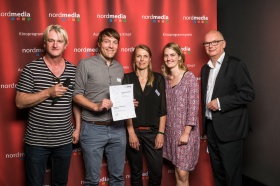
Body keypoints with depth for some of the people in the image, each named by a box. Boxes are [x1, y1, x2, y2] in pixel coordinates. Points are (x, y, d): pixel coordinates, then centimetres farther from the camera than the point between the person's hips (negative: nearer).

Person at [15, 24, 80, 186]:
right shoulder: (31, 69, -7)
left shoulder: (73, 70, 2)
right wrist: (48, 92, -22)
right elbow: (20, 102, -11)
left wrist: (78, 128, 5)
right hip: (36, 141, -3)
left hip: (65, 141, 3)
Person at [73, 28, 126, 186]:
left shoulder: (120, 68, 12)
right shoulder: (86, 64, -4)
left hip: (118, 128, 5)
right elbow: (76, 94, -6)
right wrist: (96, 106, -20)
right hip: (93, 129, -4)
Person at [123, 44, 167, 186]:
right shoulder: (127, 78, 0)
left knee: (156, 173, 3)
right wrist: (131, 133, -9)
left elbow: (163, 109, 1)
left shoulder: (158, 79, 2)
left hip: (153, 131, 0)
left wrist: (161, 132, -4)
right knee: (136, 172, 13)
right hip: (133, 131, 0)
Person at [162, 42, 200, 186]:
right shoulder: (165, 79, 9)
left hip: (185, 131, -5)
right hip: (170, 131, 5)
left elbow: (193, 107, -12)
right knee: (177, 172, 12)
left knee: (182, 174, -3)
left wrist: (186, 132, -15)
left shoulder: (189, 77, -8)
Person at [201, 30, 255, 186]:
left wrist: (220, 102, -20)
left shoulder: (236, 65, -9)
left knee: (231, 172, 5)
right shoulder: (205, 68, 12)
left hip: (229, 129, -6)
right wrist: (205, 127, 15)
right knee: (217, 171, 18)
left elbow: (248, 94, -15)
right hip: (211, 127, 7)